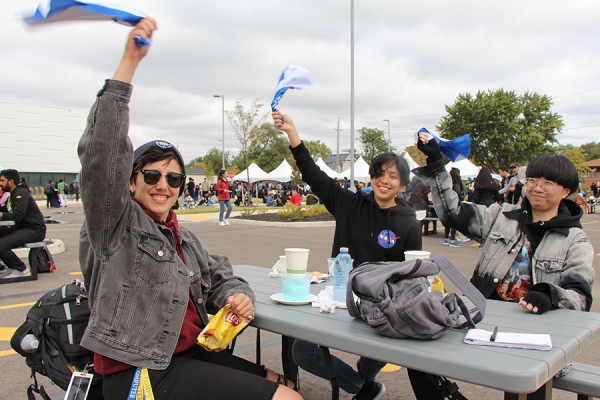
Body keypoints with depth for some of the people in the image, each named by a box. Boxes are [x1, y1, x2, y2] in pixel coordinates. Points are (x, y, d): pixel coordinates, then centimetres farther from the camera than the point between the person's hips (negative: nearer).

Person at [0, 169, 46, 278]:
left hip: (34, 230, -10)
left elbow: (17, 216, -25)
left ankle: (22, 270, -6)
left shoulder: (21, 194, -12)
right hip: (22, 228, 10)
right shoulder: (13, 194, 18)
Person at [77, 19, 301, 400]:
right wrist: (129, 62, -24)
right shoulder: (117, 224, -7)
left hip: (191, 354, 8)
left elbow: (218, 277, 20)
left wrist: (237, 295, -6)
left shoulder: (184, 238, 15)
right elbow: (102, 154, -21)